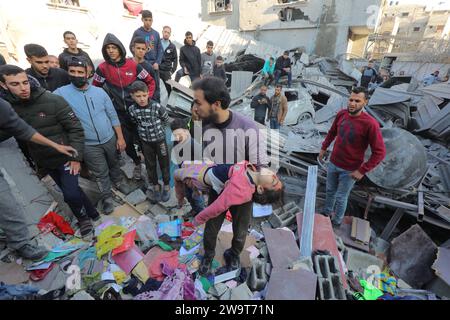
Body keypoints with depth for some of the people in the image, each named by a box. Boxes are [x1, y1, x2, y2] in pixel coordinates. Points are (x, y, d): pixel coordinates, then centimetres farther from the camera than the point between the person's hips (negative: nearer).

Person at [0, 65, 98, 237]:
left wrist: (76, 156, -16)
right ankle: (92, 214, 35)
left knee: (70, 194, -8)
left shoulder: (53, 100, -15)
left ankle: (84, 218, 21)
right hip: (44, 161, 5)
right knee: (71, 191, 15)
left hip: (65, 157, -4)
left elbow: (76, 128, -14)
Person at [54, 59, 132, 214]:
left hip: (110, 139, 2)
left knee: (114, 164, 22)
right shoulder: (61, 93, -9)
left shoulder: (99, 92, -2)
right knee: (101, 173, 9)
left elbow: (113, 116, 1)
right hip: (88, 145, -2)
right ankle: (106, 196, 30)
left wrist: (120, 137, -1)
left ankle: (118, 182, 48)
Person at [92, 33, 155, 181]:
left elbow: (150, 81, 4)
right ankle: (137, 163, 28)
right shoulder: (102, 68, -2)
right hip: (118, 112, 1)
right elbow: (95, 88, 9)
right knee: (126, 141, 5)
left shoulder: (133, 65, -5)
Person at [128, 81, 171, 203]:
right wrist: (144, 129, 6)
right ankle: (155, 186, 34)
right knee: (150, 165, 14)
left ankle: (166, 185, 31)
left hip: (160, 139, -2)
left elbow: (166, 120, -3)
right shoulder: (132, 110, -10)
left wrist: (156, 127, 5)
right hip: (145, 141, 3)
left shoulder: (157, 106, -18)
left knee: (164, 163, 11)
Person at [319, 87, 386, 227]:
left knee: (341, 197, 12)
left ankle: (337, 221, 36)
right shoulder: (341, 114, -7)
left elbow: (380, 152, -19)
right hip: (333, 163, 5)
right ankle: (327, 212, 46)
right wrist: (324, 148, 15)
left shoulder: (370, 124, -23)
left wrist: (362, 171, -18)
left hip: (349, 170, -4)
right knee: (330, 191, 23)